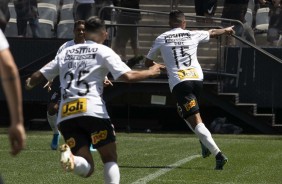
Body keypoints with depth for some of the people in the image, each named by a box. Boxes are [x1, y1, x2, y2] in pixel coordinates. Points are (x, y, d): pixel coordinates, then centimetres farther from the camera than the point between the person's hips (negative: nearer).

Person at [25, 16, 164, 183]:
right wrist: (150, 72, 14)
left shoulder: (66, 53, 21)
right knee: (110, 159, 11)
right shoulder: (103, 51, 7)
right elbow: (127, 76, -4)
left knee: (87, 168, 3)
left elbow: (38, 76, 22)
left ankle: (70, 158, -30)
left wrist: (30, 83, 45)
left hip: (65, 116, 4)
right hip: (92, 111, -4)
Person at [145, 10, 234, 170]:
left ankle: (218, 154, -21)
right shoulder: (193, 35, 12)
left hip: (178, 83, -4)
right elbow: (213, 33, 33)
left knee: (195, 122, -8)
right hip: (197, 78, 4)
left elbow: (148, 63, 20)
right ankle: (205, 143, 13)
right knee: (183, 111, 29)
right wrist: (226, 30, 54)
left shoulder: (161, 39, 8)